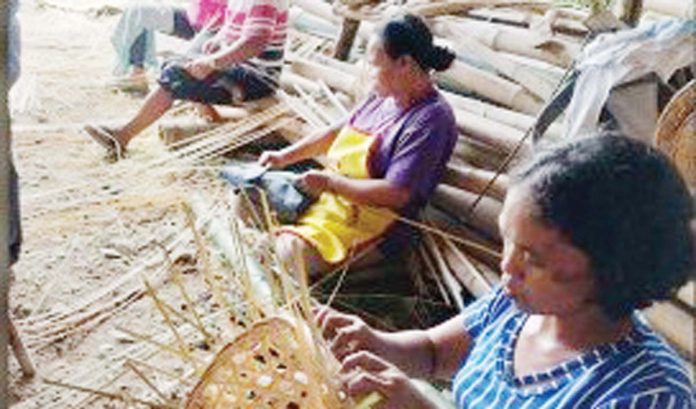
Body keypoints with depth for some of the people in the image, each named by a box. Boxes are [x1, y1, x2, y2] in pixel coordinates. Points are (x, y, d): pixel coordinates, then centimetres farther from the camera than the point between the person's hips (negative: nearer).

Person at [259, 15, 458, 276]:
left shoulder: (431, 120, -20)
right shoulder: (384, 96, 7)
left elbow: (396, 194, -23)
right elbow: (338, 131, 20)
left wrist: (330, 182, -17)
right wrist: (285, 156, 11)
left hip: (367, 214, -9)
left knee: (289, 253, -28)